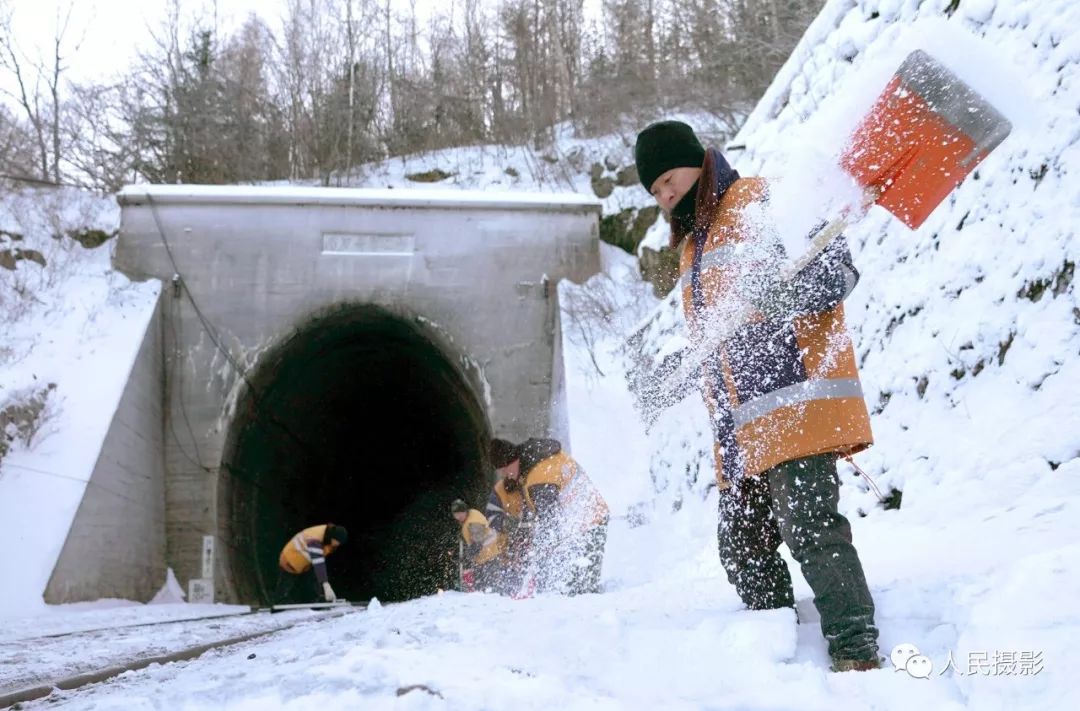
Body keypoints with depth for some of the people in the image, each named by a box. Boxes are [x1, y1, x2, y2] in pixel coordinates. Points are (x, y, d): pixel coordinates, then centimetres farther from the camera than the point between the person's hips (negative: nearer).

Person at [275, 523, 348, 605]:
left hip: (307, 565, 8)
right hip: (290, 564, -7)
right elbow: (318, 563, -50)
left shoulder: (330, 533, -15)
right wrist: (326, 585, -58)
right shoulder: (314, 539, -41)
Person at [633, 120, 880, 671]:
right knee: (742, 548, 9)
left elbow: (837, 272, -12)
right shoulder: (692, 248, 25)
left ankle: (857, 652, -9)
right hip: (744, 430, 9)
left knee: (810, 528, -16)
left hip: (798, 405, -9)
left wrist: (776, 293, -31)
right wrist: (724, 438, 21)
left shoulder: (766, 203, 0)